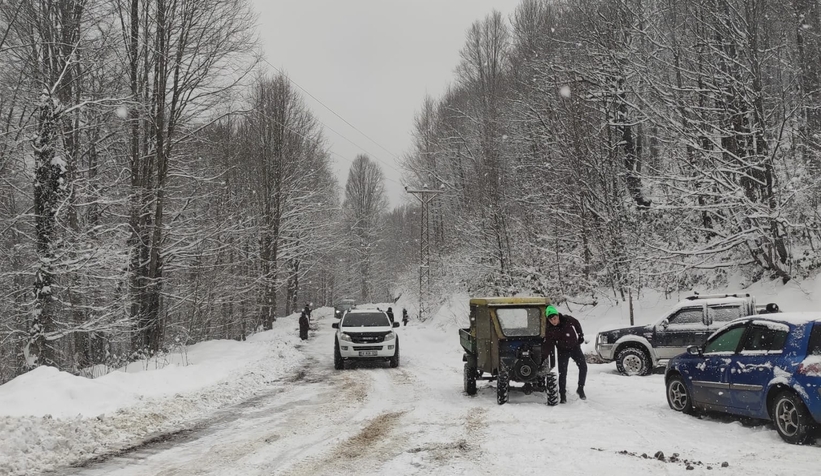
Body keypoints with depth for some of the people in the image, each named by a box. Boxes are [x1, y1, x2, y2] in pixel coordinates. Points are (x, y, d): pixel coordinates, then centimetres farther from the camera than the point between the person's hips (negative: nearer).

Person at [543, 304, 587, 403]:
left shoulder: (567, 319, -19)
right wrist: (544, 351, -35)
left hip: (575, 347, 1)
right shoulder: (549, 330, -19)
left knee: (583, 367, -5)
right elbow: (549, 344, -16)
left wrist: (581, 336, 6)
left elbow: (577, 324, 3)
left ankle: (580, 389, 11)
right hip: (563, 351, -1)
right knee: (562, 373, -5)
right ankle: (562, 395, 5)